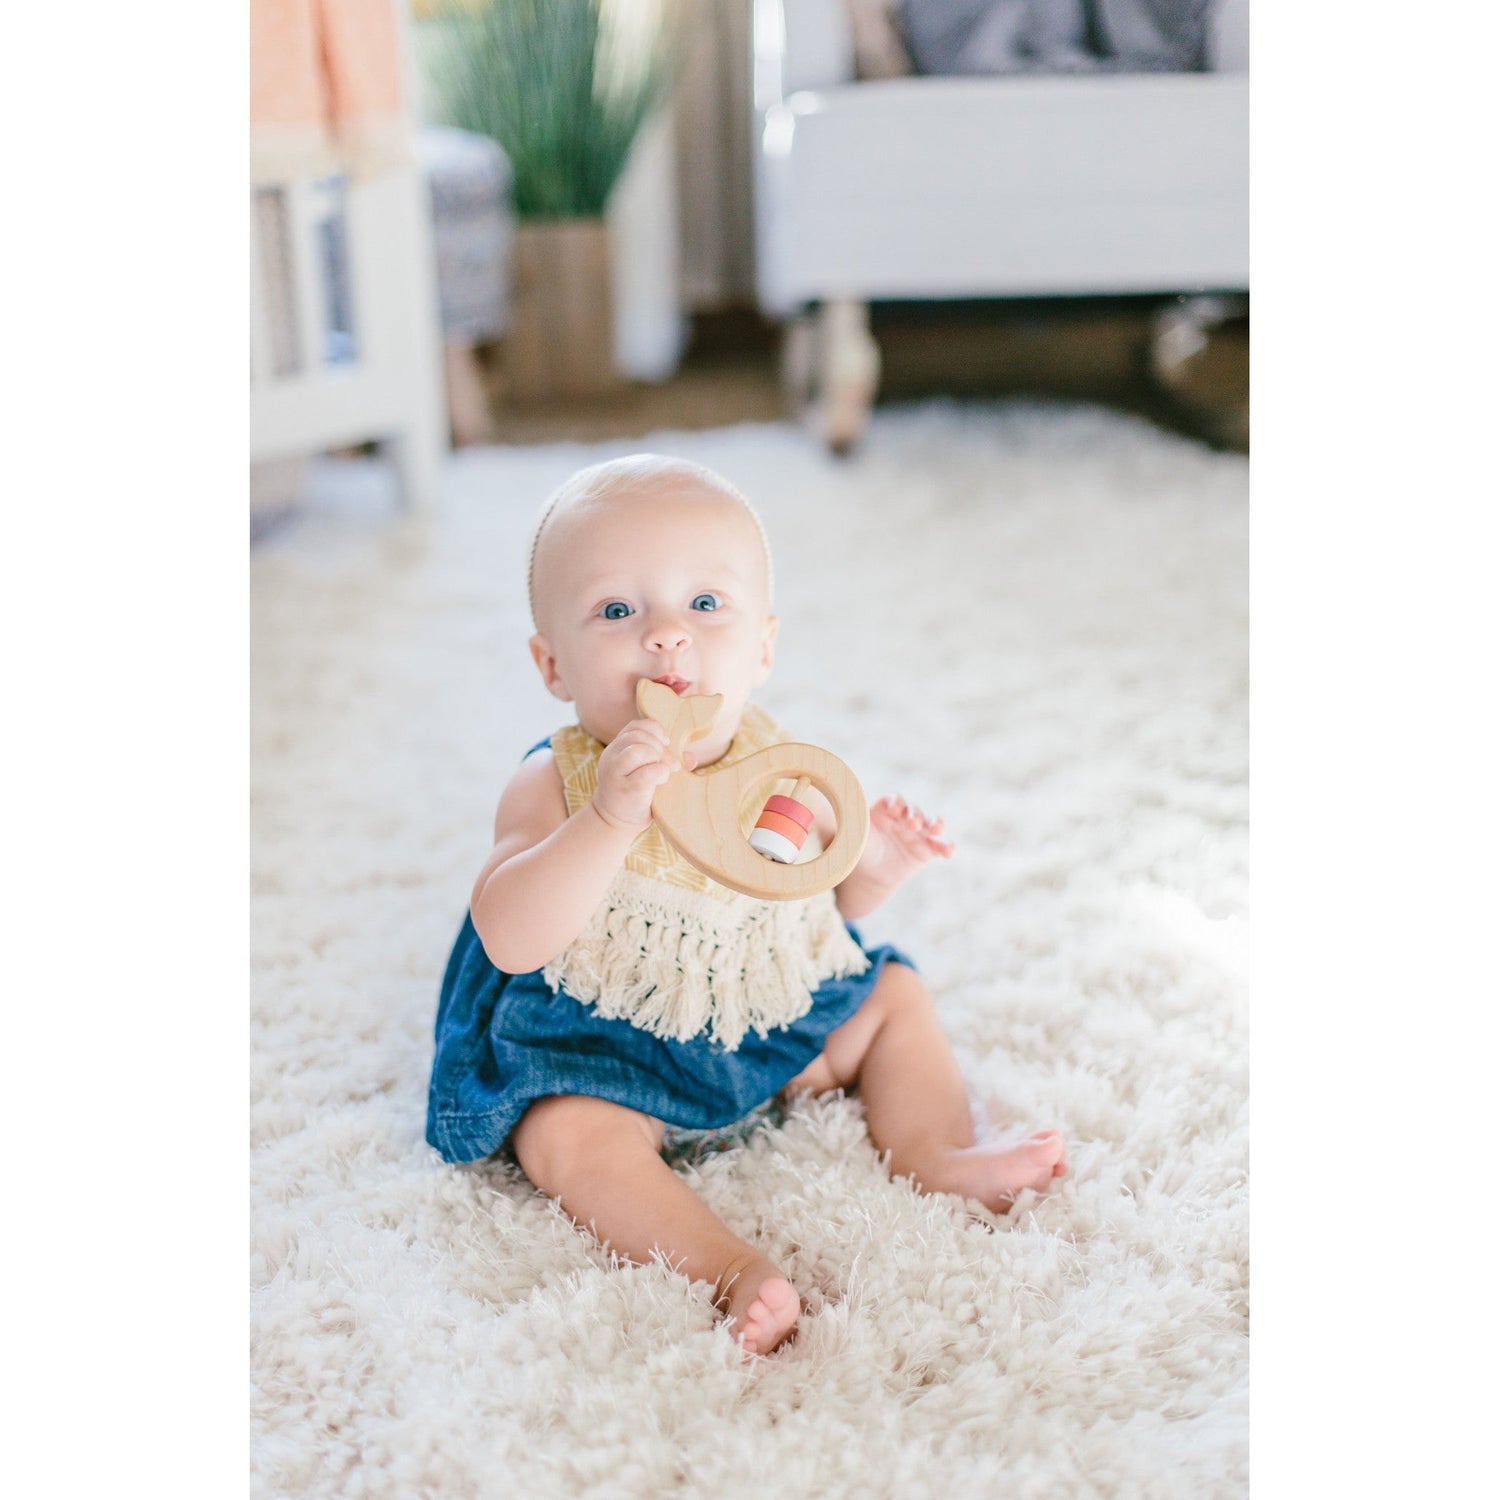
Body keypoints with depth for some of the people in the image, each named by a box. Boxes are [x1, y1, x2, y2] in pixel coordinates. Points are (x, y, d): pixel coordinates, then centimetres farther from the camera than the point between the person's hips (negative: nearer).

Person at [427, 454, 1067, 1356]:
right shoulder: (557, 787, -22)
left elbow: (817, 898, 9)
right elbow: (509, 942, -36)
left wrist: (871, 867, -14)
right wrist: (609, 818, -47)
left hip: (778, 1013, 5)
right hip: (607, 1048, -5)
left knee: (898, 997, 5)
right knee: (566, 1136, -30)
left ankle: (938, 1152, 4)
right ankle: (733, 1268, -34)